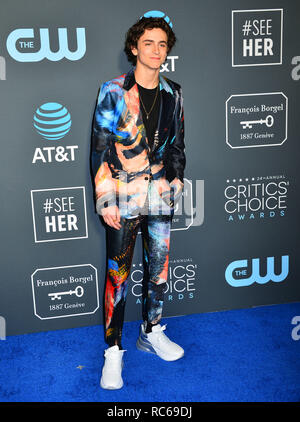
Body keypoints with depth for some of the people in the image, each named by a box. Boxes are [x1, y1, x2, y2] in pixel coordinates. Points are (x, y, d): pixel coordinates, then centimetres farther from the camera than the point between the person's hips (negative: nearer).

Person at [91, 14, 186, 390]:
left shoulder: (173, 94, 8)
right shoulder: (113, 91, -4)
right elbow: (99, 148, -6)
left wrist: (175, 181, 9)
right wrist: (106, 199, -10)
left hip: (160, 196, 4)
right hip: (123, 198, -4)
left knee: (159, 267, 13)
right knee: (118, 274, 2)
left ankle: (151, 332, 33)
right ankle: (113, 350, 15)